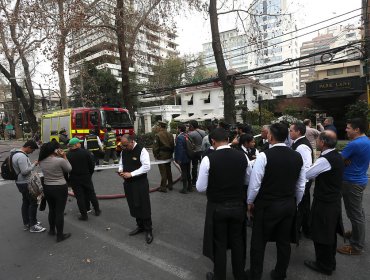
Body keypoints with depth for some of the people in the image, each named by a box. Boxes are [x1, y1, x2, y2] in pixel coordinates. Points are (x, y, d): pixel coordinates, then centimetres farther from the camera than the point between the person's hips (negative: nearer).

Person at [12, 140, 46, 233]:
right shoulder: (21, 156, -25)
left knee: (26, 202, 18)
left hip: (21, 182, 11)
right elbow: (25, 171, -27)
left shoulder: (18, 153, 8)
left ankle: (26, 224, 29)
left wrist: (32, 164, 7)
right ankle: (33, 226, 6)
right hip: (25, 183, -11)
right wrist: (34, 164, -16)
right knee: (33, 202, -3)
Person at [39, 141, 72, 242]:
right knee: (59, 212, 5)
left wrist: (58, 157, 3)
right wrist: (64, 157, -5)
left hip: (47, 188, 6)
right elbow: (69, 169, -6)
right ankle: (60, 235, 17)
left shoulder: (42, 161, -2)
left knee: (51, 210, 23)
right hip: (60, 188, -6)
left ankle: (52, 230, 40)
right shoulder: (60, 160, -22)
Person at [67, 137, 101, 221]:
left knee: (80, 197, 6)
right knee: (91, 194, 15)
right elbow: (92, 165, -5)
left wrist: (68, 180, 10)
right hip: (86, 177, 1)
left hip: (74, 179, -1)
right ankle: (97, 210, 27)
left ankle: (84, 215, 12)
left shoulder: (67, 155, -10)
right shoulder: (85, 152, -9)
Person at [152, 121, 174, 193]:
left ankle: (163, 187, 7)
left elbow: (155, 147, -15)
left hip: (161, 155, -6)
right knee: (168, 170, 18)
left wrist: (155, 155, -4)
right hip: (169, 155, 6)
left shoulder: (158, 135, -14)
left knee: (163, 171, 0)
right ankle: (170, 185, 28)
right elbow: (173, 145, 9)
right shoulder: (170, 135, 5)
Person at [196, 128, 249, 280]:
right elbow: (247, 181, 6)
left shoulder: (208, 159, -19)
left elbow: (200, 187, -13)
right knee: (237, 240, 23)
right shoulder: (242, 156, -7)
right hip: (238, 206, 4)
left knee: (219, 243, 16)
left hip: (217, 207, -3)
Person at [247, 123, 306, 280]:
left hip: (267, 206, -5)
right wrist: (295, 203, 19)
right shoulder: (297, 156, -2)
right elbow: (301, 185, 5)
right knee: (284, 242, 20)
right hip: (289, 205, 6)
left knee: (259, 242, 12)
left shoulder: (264, 156, -20)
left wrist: (250, 202, -1)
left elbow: (255, 184, -17)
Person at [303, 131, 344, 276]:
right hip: (334, 200, 9)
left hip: (324, 204, -9)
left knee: (321, 235, 9)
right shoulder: (337, 156, 4)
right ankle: (330, 262, 41)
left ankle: (324, 266, 27)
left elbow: (305, 175, -20)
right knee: (330, 233, 23)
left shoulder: (325, 160, -25)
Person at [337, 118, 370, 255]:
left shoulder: (355, 144, -24)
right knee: (358, 211, 23)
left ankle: (357, 246, 14)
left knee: (355, 214, 1)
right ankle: (357, 233, 41)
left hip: (352, 183, -10)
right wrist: (346, 160, -10)